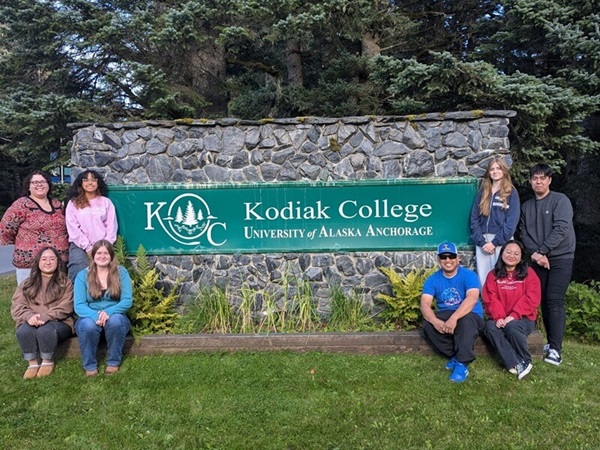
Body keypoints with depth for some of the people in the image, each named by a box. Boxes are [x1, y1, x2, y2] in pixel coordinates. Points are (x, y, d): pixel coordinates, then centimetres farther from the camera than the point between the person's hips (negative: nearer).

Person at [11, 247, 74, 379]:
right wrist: (29, 316, -18)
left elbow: (65, 307, -6)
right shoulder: (27, 284, 16)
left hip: (59, 322, -2)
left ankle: (48, 362, -9)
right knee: (23, 331, -32)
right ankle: (32, 363, -13)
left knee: (45, 330, -36)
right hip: (32, 323, 2)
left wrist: (45, 317, -21)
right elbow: (17, 306, 4)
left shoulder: (65, 283, 8)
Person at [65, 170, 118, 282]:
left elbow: (111, 227, 8)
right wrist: (88, 247, -8)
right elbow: (73, 228, 1)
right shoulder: (73, 203, 9)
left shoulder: (106, 202, 14)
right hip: (80, 247, 0)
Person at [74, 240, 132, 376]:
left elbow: (127, 301, -9)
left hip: (115, 318, 0)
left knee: (115, 320, -34)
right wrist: (95, 315, -31)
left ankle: (113, 362, -13)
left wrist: (109, 312, -27)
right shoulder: (83, 275, 0)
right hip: (90, 318, 0)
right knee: (88, 324, -34)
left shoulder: (121, 272, -1)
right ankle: (90, 365, -11)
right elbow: (78, 305, -10)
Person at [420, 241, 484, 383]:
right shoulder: (432, 280, -1)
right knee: (427, 325, -26)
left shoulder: (468, 275, -10)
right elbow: (425, 304, -13)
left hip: (470, 317, -3)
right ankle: (456, 355, -16)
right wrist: (435, 321, -34)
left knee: (466, 320, -37)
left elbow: (472, 299, -27)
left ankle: (462, 363, -30)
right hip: (444, 317, 3)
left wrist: (454, 318, -41)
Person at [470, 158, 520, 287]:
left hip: (502, 241, -3)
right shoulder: (482, 193, 13)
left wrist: (495, 242, -12)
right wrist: (481, 241, -7)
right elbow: (474, 219, 6)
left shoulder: (511, 193, 3)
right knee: (483, 277, 2)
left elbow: (512, 222, -6)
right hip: (482, 241, 3)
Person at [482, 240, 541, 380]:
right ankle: (517, 364, -29)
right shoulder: (493, 275, 8)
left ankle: (526, 361, -12)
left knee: (512, 326, -34)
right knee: (490, 327, -28)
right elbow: (491, 299, -1)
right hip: (501, 319, 3)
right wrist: (498, 317, -20)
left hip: (523, 319, -2)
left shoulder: (528, 273, 2)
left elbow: (531, 299, -9)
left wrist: (513, 316, -20)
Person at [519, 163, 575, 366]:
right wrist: (534, 253, -11)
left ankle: (555, 349, -11)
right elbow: (524, 233, 5)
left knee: (555, 301, -11)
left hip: (560, 258, -5)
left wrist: (542, 251, -16)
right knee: (544, 301, 7)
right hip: (538, 260, 5)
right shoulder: (526, 206, 12)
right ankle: (551, 341, 18)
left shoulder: (560, 200, -4)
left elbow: (561, 229, -14)